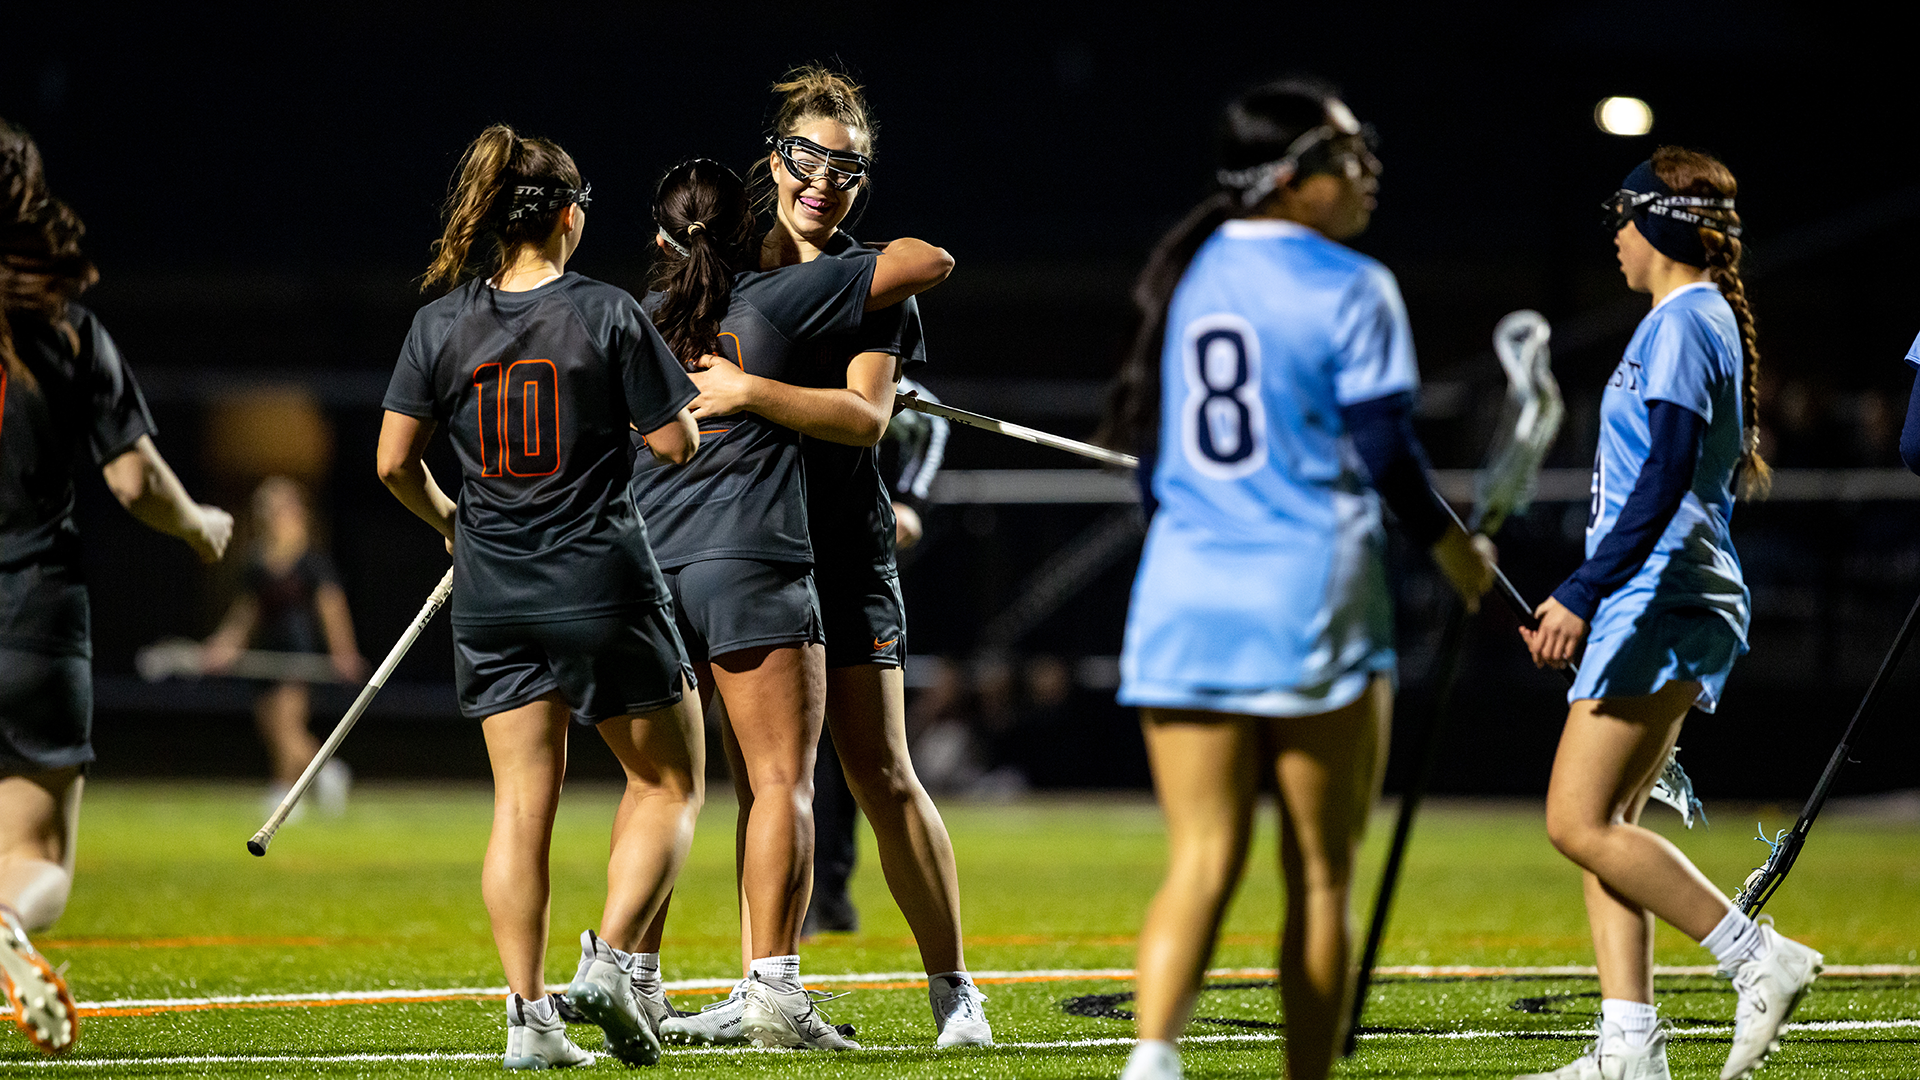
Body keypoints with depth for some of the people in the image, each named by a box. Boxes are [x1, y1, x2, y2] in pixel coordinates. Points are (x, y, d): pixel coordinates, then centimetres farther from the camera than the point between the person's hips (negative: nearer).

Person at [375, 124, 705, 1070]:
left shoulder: (439, 325, 1)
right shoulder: (608, 315, -8)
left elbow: (394, 461, 1)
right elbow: (675, 444, -6)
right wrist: (690, 401, 16)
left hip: (493, 594, 4)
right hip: (603, 585, -4)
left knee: (522, 801, 6)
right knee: (668, 781, 11)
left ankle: (528, 1014, 0)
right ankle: (608, 959, -6)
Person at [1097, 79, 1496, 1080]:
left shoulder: (1185, 274, 11)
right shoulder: (1348, 289, -8)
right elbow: (1385, 456, -7)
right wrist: (1452, 546, 10)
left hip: (1182, 595, 5)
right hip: (1310, 602, -5)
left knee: (1200, 865, 1)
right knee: (1320, 877, 6)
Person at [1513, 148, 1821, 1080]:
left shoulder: (1680, 323, -11)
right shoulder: (1706, 319, 20)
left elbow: (1666, 478, -22)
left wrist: (1582, 594, -25)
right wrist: (1590, 599, 31)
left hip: (1658, 605, -10)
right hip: (1669, 608, 10)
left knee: (1579, 822, -12)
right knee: (1601, 828, 7)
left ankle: (1760, 959, -12)